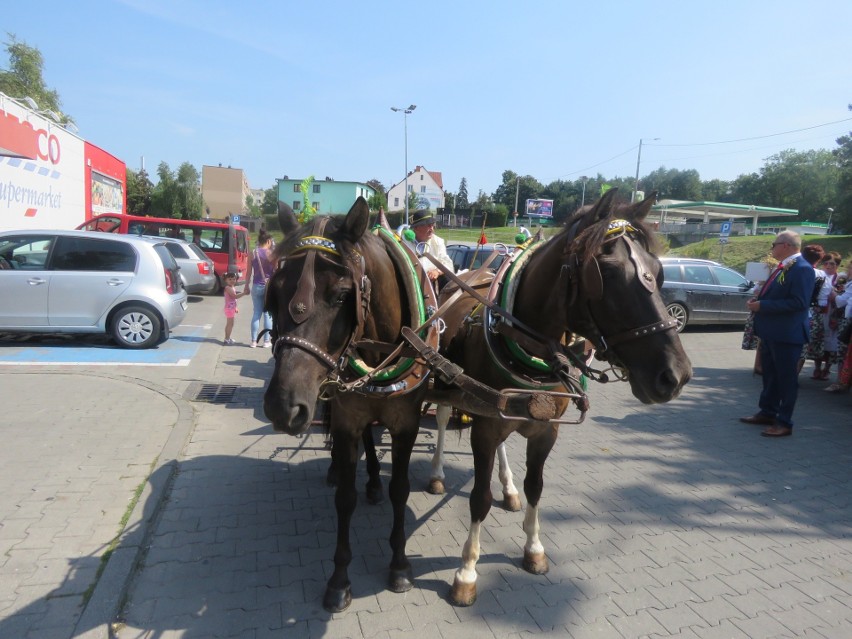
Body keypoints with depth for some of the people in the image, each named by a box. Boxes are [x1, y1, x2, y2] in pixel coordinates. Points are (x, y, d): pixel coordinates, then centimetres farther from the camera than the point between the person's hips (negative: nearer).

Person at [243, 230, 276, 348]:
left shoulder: (253, 253, 1)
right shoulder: (271, 254, -7)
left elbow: (249, 272, 3)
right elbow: (276, 271, -6)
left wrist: (247, 286, 13)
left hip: (256, 286, 3)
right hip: (269, 286, -2)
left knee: (256, 313, 10)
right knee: (268, 314, 5)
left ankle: (254, 341, 10)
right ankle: (267, 341, 8)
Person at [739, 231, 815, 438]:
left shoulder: (802, 269, -18)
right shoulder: (782, 267, 12)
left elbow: (798, 303, -25)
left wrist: (762, 306, -23)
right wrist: (757, 300, 3)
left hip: (786, 334, -10)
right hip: (770, 332, 10)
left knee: (786, 378, 0)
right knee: (769, 374, 18)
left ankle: (784, 423, 9)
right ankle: (767, 413, 31)